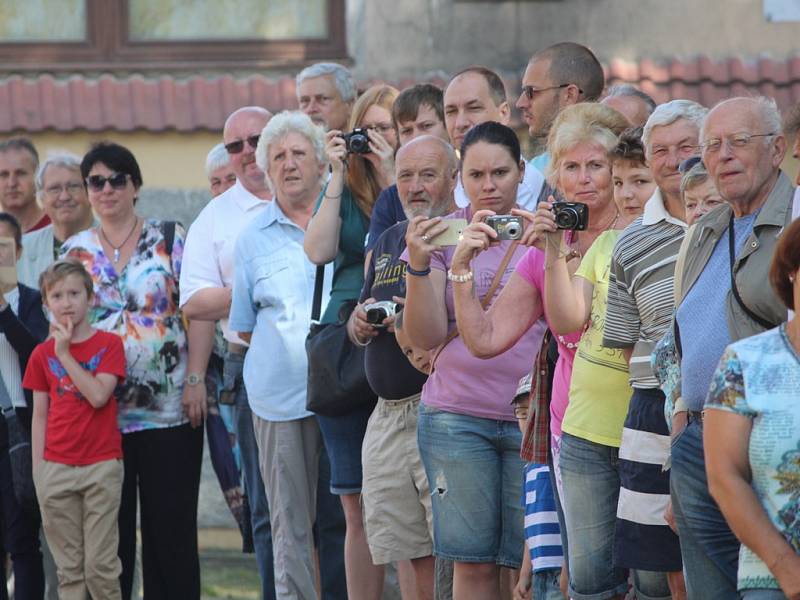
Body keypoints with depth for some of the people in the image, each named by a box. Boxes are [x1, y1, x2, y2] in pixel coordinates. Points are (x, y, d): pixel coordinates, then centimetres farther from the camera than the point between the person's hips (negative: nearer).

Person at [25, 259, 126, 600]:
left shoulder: (109, 344, 1)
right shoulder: (42, 354, 8)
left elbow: (98, 396, -14)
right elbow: (39, 416, 9)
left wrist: (65, 354, -11)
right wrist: (38, 471, 4)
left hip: (101, 466, -2)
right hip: (56, 468, 2)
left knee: (100, 565, -4)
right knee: (68, 568, 4)